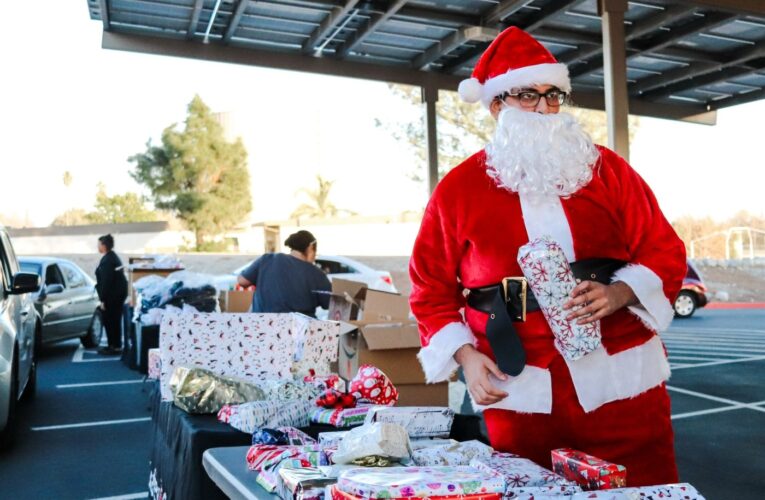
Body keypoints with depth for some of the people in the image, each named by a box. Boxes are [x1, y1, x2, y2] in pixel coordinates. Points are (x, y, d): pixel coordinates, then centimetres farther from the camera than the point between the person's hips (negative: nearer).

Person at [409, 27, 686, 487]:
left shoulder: (607, 169, 6)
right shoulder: (458, 189, 3)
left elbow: (664, 252, 6)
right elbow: (431, 289, 8)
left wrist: (617, 294, -13)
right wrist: (466, 356, -4)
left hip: (623, 381, 1)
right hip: (520, 393, -1)